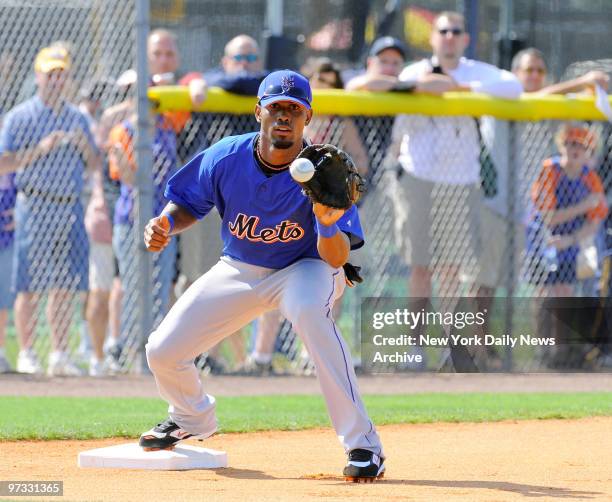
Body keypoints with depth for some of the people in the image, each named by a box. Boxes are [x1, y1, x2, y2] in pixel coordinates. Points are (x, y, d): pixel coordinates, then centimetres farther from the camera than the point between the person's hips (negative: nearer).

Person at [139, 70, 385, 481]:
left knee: (310, 311, -40)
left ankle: (363, 444, -35)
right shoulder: (226, 158, -18)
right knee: (163, 351, -1)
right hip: (238, 271, 4)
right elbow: (189, 202, -1)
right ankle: (192, 418, 38)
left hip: (305, 267, -4)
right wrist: (167, 223, -23)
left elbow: (336, 259, -30)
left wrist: (327, 224, -51)